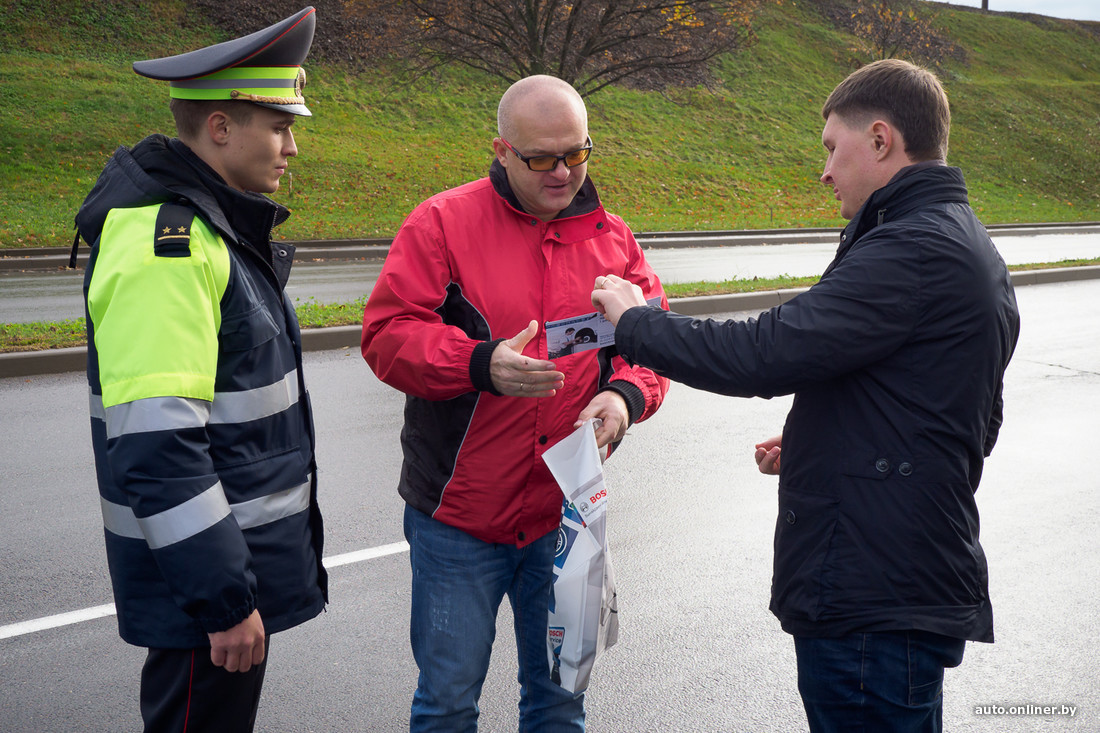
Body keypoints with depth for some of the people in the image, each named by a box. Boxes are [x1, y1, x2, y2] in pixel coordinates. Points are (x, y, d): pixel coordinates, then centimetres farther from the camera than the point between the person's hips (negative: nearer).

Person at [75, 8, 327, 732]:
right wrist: (225, 597, -24)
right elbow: (155, 447, -27)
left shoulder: (216, 228, 11)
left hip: (242, 561, 10)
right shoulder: (164, 245, -22)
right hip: (200, 587, -10)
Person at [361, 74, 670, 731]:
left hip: (566, 517, 4)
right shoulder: (442, 223, -6)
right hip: (458, 516, -3)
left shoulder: (612, 238, 6)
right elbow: (388, 333, -12)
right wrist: (481, 365, -28)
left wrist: (627, 395, -15)